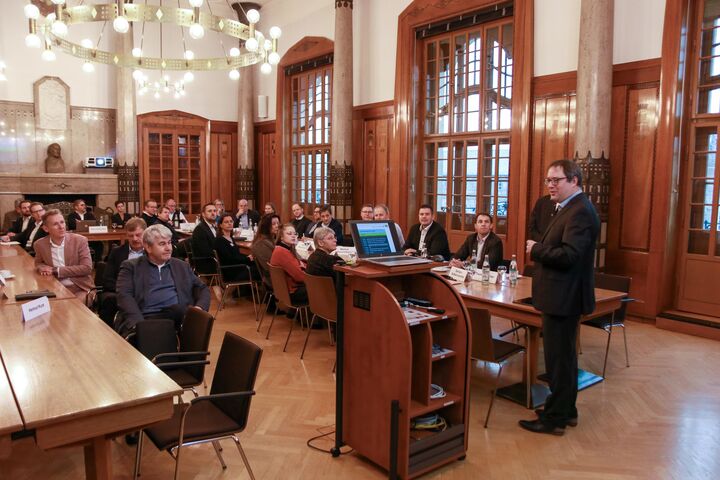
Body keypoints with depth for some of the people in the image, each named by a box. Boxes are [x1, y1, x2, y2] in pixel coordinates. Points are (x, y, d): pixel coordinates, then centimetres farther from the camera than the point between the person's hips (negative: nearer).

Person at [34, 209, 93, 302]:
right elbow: (38, 263, 22)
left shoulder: (80, 240, -7)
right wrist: (43, 268, -3)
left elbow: (87, 268, -12)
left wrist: (56, 271, -14)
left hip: (80, 288, -3)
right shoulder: (40, 244, 3)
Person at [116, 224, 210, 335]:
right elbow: (124, 296, -1)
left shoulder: (182, 266, 23)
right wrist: (139, 324, -18)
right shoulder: (131, 267, 13)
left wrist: (199, 308, -4)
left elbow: (203, 289, 20)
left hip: (179, 318, 2)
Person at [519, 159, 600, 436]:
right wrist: (539, 250, 1)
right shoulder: (569, 208, 15)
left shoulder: (580, 212, -18)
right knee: (563, 356, 19)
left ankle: (555, 418, 12)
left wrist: (536, 250, -15)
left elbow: (569, 255, -27)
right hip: (561, 296, 11)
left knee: (559, 358, 0)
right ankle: (566, 411, 33)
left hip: (564, 297, -11)